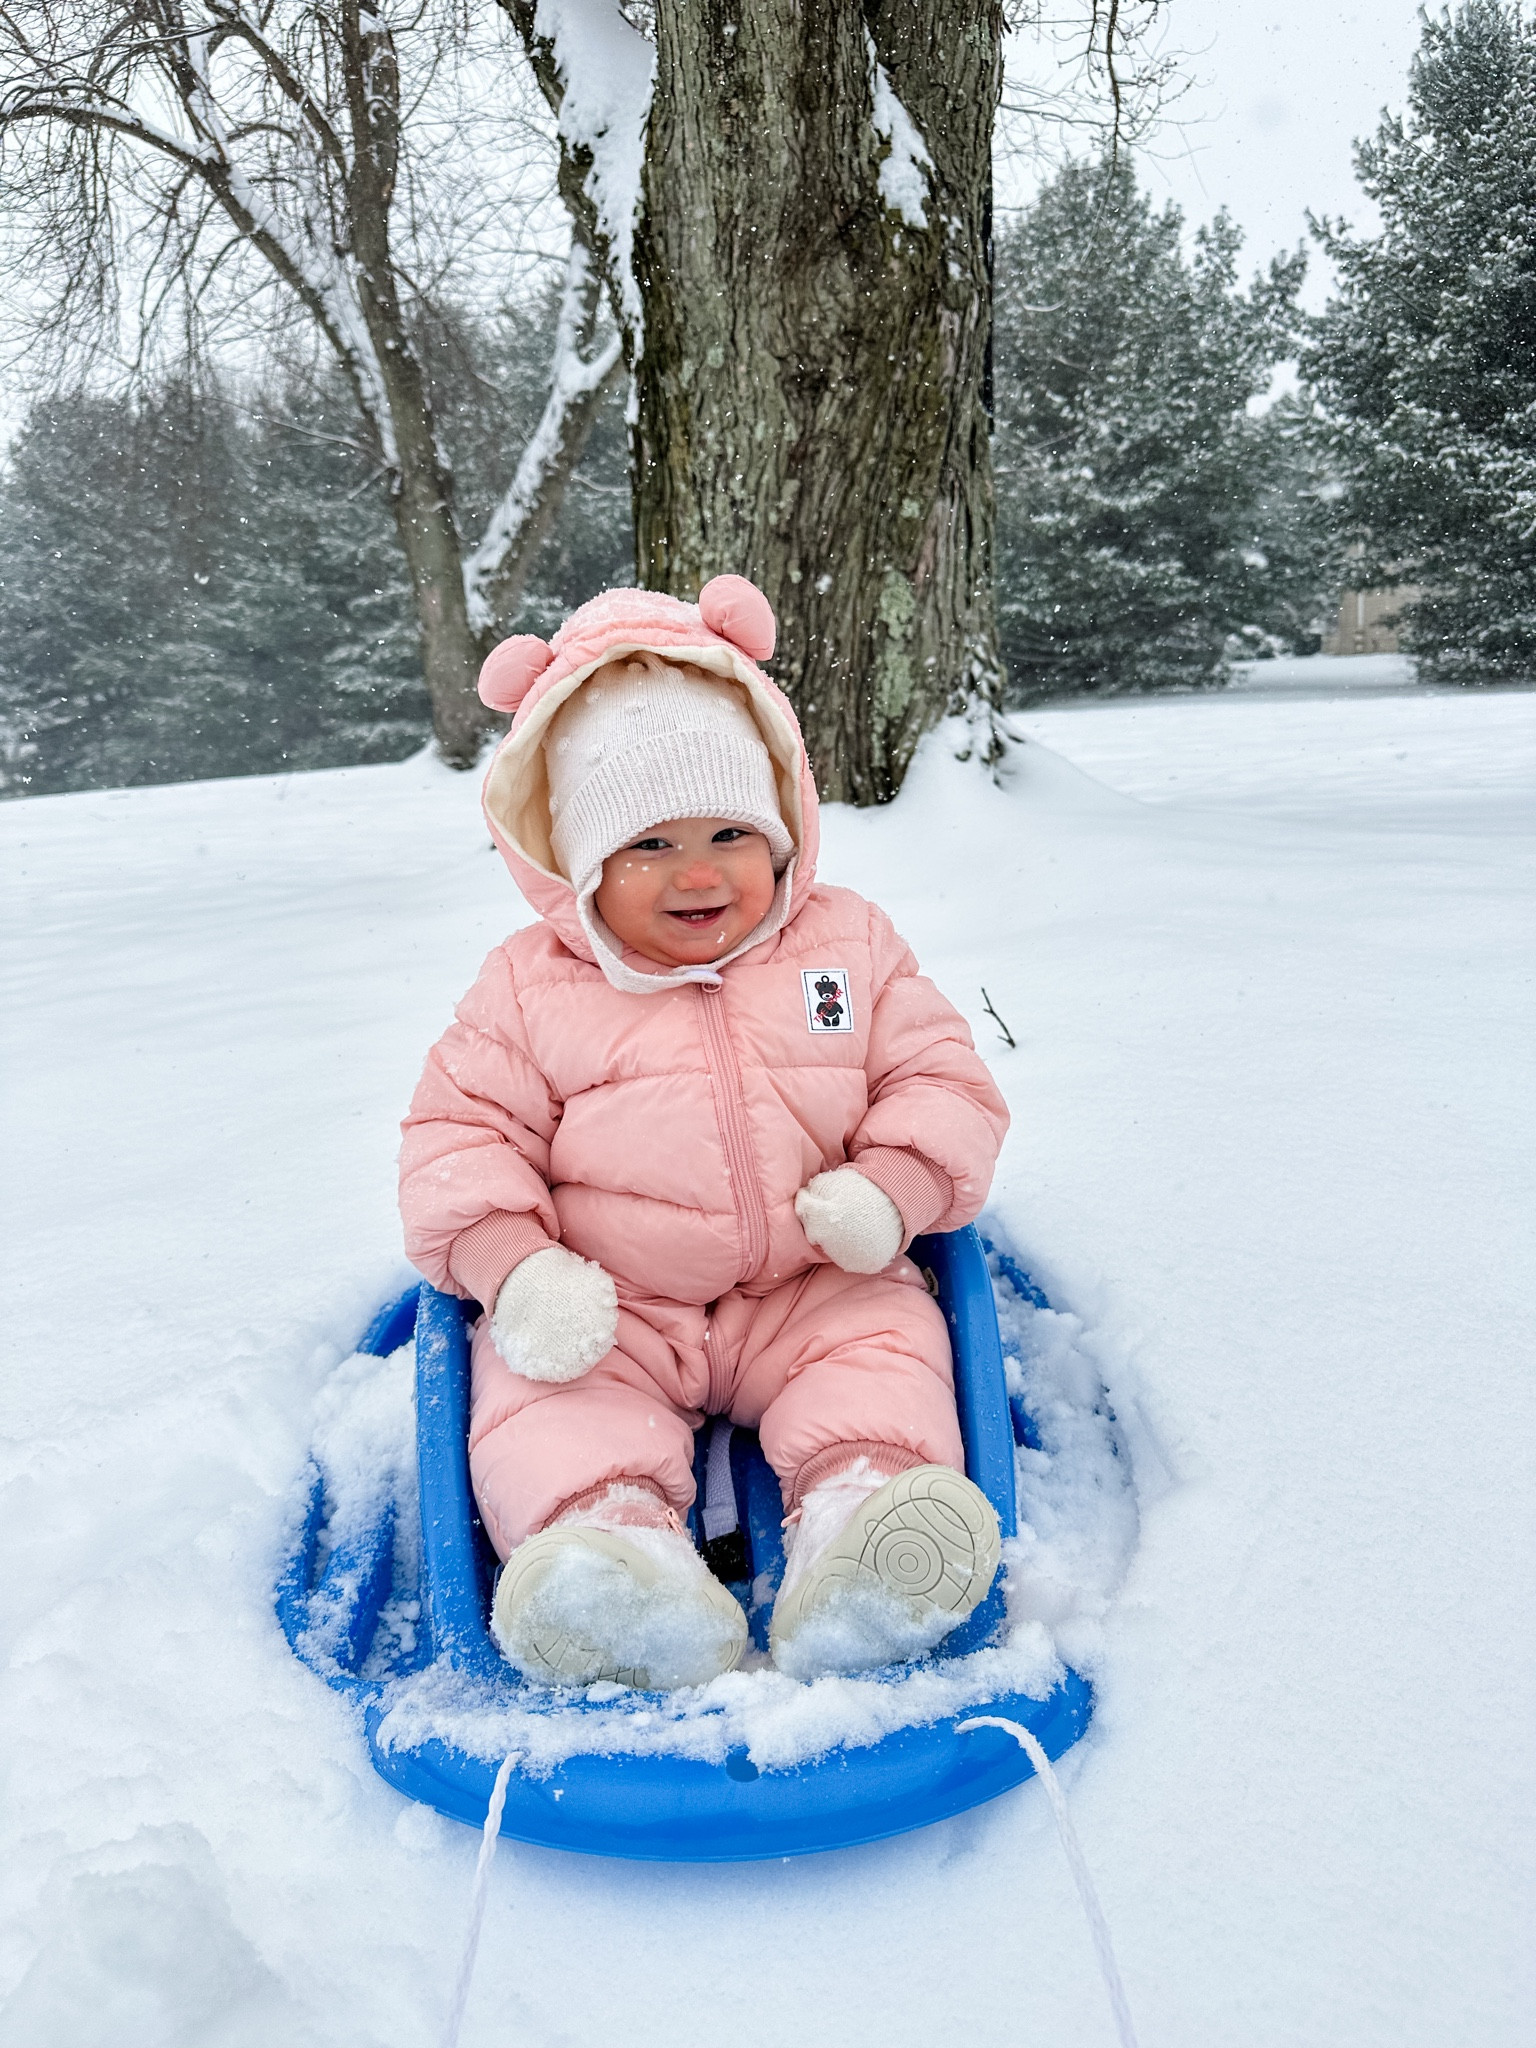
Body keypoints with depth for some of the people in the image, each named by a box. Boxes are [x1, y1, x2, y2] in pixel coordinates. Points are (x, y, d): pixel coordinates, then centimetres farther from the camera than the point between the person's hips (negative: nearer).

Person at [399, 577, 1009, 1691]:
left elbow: (940, 1079, 4)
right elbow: (460, 1132, -1)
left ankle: (860, 1509, -32)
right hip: (608, 1313, 0)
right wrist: (513, 1265, -20)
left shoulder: (846, 945, 3)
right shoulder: (531, 991, -1)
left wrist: (890, 1189, -17)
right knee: (535, 1390, -24)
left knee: (888, 1337, -23)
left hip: (811, 1292, 1)